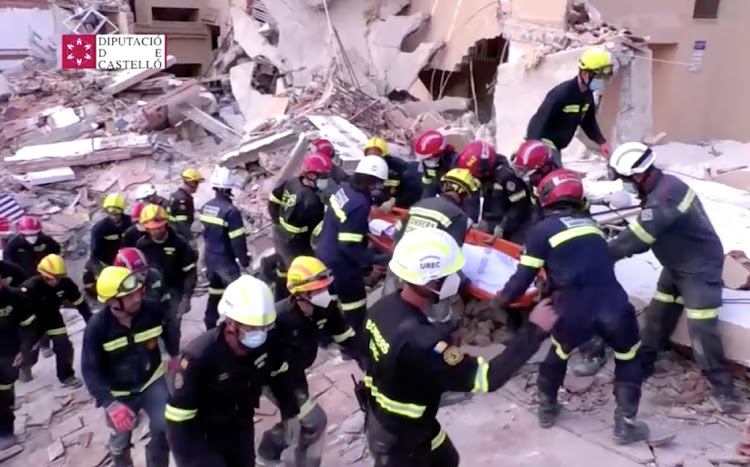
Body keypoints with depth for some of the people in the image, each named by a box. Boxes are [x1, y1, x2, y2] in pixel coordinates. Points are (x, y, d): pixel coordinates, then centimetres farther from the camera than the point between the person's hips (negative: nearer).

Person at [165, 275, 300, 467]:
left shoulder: (268, 341, -21)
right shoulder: (200, 356, -34)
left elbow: (280, 375, 2)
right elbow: (179, 418, -27)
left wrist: (290, 413, 6)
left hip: (241, 429, 5)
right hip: (205, 436, -5)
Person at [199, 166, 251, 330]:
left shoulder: (206, 207, 3)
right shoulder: (231, 211, -23)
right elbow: (238, 241, -21)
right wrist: (245, 262, -11)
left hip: (210, 257, 8)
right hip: (226, 261, -8)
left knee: (215, 293, 21)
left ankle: (210, 327, 31)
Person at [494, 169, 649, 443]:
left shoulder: (541, 231, 4)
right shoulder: (591, 224, 19)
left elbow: (523, 278, 3)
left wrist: (502, 300, 22)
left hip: (574, 311, -2)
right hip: (613, 305, 2)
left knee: (559, 353, 28)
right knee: (629, 358, 26)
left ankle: (547, 409, 44)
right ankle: (625, 425, 26)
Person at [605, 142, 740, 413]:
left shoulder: (664, 200, -32)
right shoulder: (661, 185, 0)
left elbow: (635, 239, -29)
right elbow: (643, 232, 6)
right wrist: (613, 246, -5)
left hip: (700, 267, -10)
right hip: (677, 264, 10)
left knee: (701, 329, -8)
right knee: (657, 315, 14)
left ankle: (722, 387, 6)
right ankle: (643, 363, 29)